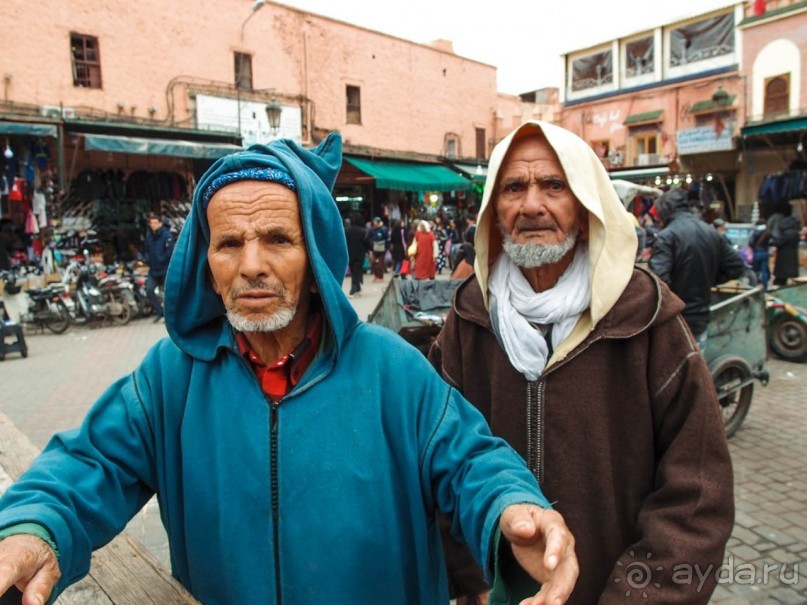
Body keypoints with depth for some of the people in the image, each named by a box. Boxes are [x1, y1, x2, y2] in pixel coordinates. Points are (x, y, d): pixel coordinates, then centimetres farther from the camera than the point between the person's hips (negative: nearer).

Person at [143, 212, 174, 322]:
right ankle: (159, 312, 9)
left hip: (165, 269, -6)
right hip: (153, 270, 6)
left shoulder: (166, 235, -13)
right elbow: (147, 250, 19)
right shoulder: (149, 235, 8)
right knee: (149, 290, -5)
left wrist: (161, 260, -15)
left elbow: (170, 251, -17)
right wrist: (148, 259, 4)